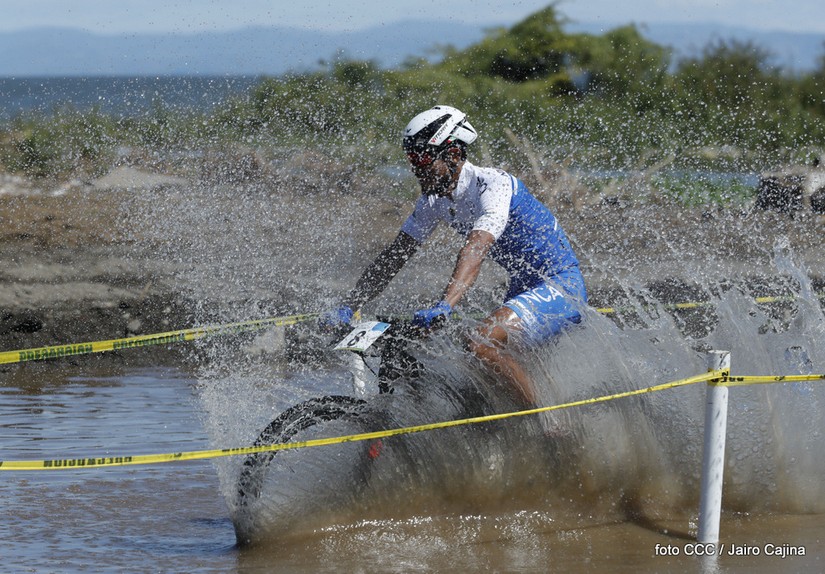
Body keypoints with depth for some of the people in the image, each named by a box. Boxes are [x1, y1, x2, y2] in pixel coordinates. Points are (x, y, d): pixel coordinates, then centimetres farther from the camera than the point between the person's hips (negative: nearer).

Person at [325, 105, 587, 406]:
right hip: (524, 288, 9)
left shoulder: (491, 184, -23)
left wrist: (444, 306, -53)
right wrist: (347, 309, -7)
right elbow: (392, 258, 4)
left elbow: (476, 249, -38)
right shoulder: (435, 198, 3)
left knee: (480, 343, -29)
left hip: (560, 285, -9)